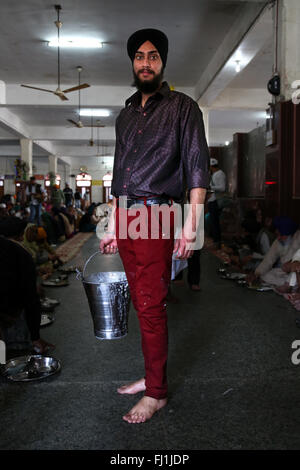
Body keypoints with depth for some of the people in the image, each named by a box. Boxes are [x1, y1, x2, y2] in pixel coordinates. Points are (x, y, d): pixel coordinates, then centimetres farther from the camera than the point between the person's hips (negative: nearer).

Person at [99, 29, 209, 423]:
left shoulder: (182, 107, 3)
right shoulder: (126, 115, 22)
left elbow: (197, 166, -6)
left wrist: (191, 222, -17)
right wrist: (112, 226, 20)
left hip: (155, 214, -6)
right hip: (125, 217, 6)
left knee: (151, 305, -6)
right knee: (142, 302, 12)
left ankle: (156, 392, 8)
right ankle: (152, 374, 25)